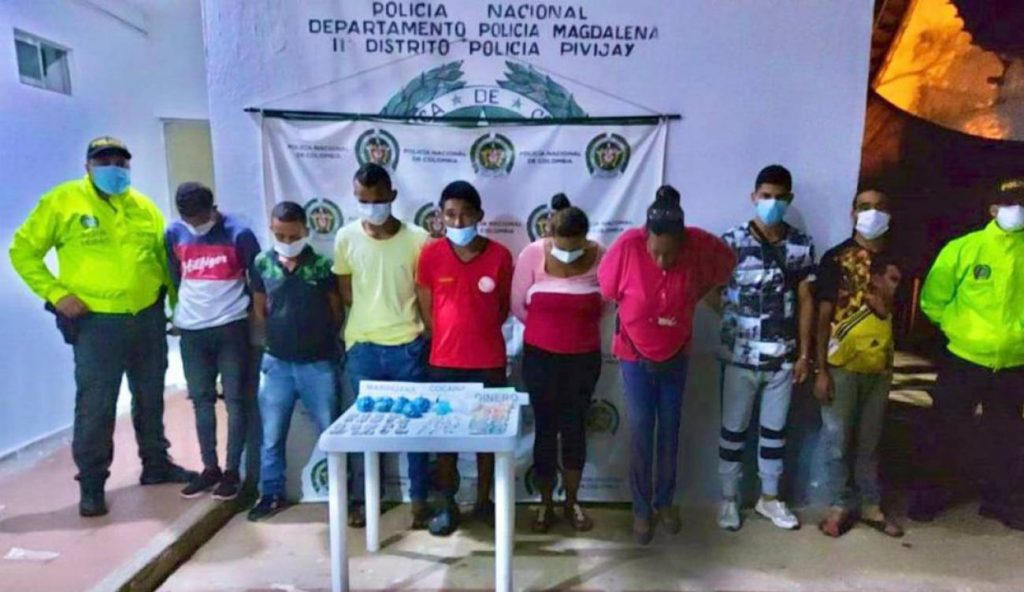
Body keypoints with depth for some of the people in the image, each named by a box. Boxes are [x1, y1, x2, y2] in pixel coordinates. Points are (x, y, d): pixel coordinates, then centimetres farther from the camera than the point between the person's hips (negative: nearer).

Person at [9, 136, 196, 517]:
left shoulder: (144, 207, 9)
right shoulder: (62, 201, -3)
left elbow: (166, 257, 14)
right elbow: (23, 251, -2)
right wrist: (55, 293, -11)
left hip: (149, 318, 4)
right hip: (96, 322, -4)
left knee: (150, 398, 15)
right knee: (95, 405, -1)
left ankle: (156, 464, 31)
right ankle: (91, 483, 15)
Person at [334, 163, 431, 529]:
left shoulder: (417, 239, -7)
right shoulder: (346, 237, -1)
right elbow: (345, 293, 9)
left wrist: (428, 337, -2)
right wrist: (369, 318, 2)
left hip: (408, 346, -2)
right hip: (362, 346, 2)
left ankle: (419, 500, 24)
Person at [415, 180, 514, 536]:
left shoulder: (499, 256, -7)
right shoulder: (431, 255, -6)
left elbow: (504, 306, 5)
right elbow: (426, 309, 2)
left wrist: (479, 333, 3)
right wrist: (447, 340, 2)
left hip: (489, 362, 0)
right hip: (444, 361, 0)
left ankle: (483, 501, 31)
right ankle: (448, 505, 27)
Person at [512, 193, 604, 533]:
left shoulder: (600, 256, -11)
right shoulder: (532, 255, -13)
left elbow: (604, 305, 4)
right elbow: (518, 306, -2)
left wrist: (576, 328, 7)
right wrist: (547, 328, 7)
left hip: (584, 358, 1)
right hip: (541, 357, 0)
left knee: (575, 428, 13)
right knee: (545, 429, 9)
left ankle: (572, 503, 32)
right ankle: (545, 504, 27)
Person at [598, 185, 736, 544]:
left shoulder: (700, 245, -21)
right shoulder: (628, 245, -26)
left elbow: (726, 263, 2)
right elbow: (607, 288, -9)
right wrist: (637, 313, 3)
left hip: (676, 356, 2)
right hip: (636, 357, -2)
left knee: (670, 433, 14)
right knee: (640, 435, 4)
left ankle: (665, 501, 35)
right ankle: (641, 509, 23)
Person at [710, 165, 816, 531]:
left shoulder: (802, 246, 2)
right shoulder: (732, 242, -8)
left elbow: (805, 302, 5)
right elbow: (711, 292, -3)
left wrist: (804, 353, 4)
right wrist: (737, 319, -8)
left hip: (783, 356, 3)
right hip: (740, 355, -3)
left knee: (775, 429, 15)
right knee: (733, 429, 9)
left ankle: (769, 498, 32)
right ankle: (729, 499, 25)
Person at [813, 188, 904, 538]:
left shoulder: (895, 261, 8)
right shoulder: (836, 258, -5)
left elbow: (894, 313, 14)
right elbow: (823, 316, -8)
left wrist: (887, 290, -5)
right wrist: (821, 369, -11)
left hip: (880, 367, 4)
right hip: (842, 366, -4)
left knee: (870, 442, 16)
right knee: (837, 440, 5)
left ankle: (870, 505, 28)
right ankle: (841, 505, 20)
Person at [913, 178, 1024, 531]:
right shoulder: (963, 248, -6)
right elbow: (933, 300, -2)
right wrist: (960, 329, -4)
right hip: (964, 361, -2)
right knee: (949, 432, 9)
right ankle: (935, 495, 23)